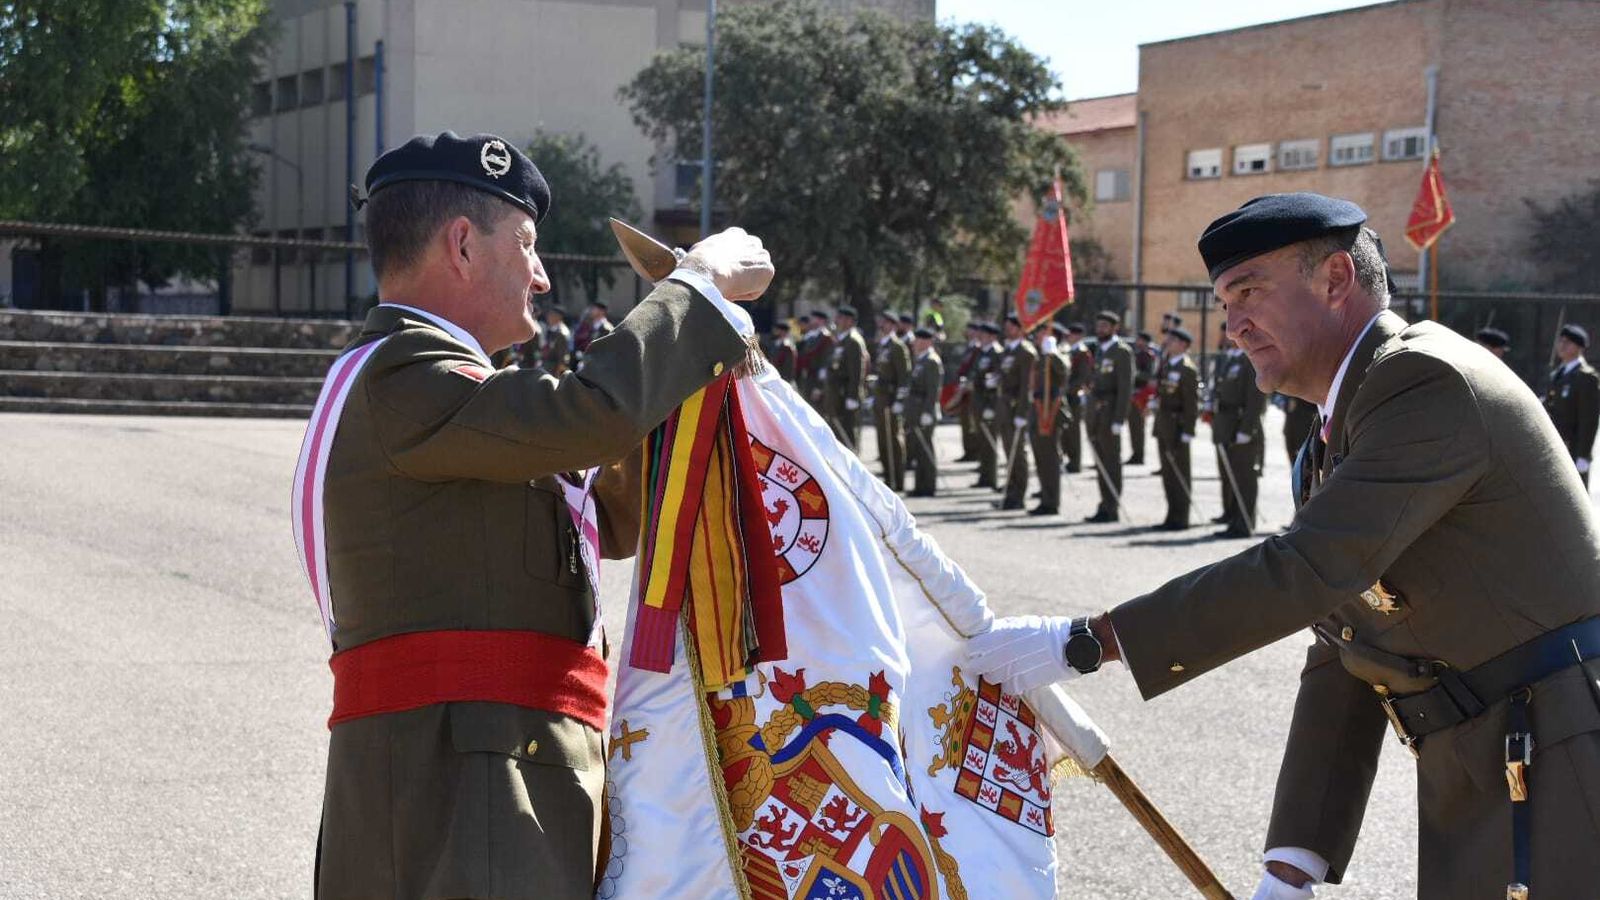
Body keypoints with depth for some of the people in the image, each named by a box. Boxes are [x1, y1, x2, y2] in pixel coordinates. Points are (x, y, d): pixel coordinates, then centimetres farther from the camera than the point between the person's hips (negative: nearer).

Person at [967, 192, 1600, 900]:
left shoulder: (1433, 382, -16)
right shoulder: (1330, 449, 15)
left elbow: (1304, 571, -24)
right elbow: (1339, 668, 12)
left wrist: (1083, 643, -22)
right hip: (1475, 790, 8)